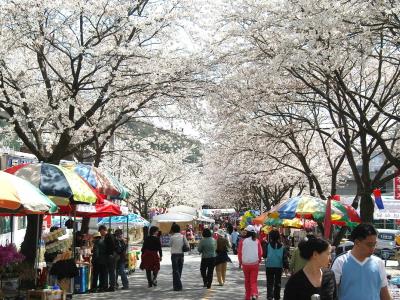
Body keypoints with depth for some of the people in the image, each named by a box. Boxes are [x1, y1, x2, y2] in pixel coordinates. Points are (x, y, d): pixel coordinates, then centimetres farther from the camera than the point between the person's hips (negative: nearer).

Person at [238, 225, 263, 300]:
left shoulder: (243, 241, -5)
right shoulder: (257, 241, -1)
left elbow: (239, 252, -2)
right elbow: (260, 252, 0)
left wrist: (240, 262, 13)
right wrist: (259, 260, 16)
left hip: (245, 263, 0)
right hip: (255, 263, 0)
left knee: (247, 280, 15)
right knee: (253, 280, 3)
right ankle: (254, 294, -19)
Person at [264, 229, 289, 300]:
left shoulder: (267, 245, -9)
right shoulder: (282, 246, -4)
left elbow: (264, 255, -1)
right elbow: (285, 257, -2)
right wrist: (286, 266, 3)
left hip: (269, 266, -2)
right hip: (279, 266, 2)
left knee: (270, 283, 2)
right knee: (278, 282, 15)